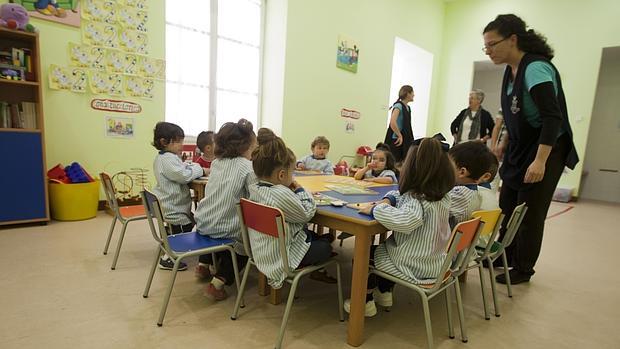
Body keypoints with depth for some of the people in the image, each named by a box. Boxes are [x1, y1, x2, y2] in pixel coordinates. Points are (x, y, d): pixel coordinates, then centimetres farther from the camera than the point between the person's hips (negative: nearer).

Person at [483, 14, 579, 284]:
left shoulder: (535, 68, -20)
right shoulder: (511, 70, 5)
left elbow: (553, 117, -26)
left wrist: (540, 161, -30)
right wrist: (504, 145, 17)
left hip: (545, 151, -8)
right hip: (519, 150, 8)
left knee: (529, 215, 3)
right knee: (506, 208, 14)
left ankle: (523, 270, 20)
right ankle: (505, 257, 32)